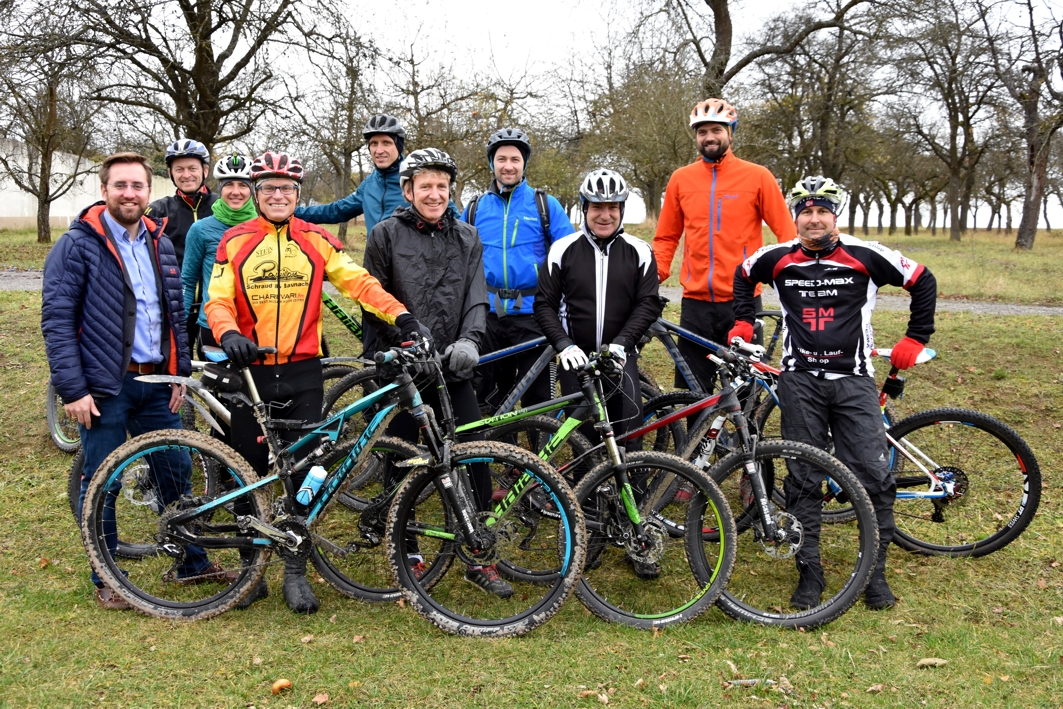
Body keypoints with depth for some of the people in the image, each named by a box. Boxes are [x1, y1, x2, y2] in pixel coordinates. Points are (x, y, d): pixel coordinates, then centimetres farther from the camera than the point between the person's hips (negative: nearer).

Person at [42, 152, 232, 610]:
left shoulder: (160, 244, 10)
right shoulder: (78, 245, -8)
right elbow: (57, 321, -12)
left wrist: (181, 374, 9)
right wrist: (73, 389, -17)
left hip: (157, 383, 6)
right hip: (105, 387, -5)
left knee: (177, 473, 12)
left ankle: (193, 562, 27)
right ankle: (105, 579, 19)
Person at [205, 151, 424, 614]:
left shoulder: (315, 240, 5)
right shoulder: (234, 242, 4)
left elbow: (357, 281, -1)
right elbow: (217, 300, -2)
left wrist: (399, 315, -16)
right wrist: (228, 334, -23)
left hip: (303, 373, 0)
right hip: (250, 372, 0)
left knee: (304, 474, 3)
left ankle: (296, 574, 15)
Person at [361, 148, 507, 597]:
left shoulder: (467, 239, 10)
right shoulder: (386, 234, 1)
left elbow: (476, 300, 4)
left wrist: (469, 341, -14)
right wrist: (406, 338, -11)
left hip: (452, 369, 2)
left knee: (475, 457, -2)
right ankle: (406, 552, 21)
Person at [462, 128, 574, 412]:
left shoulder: (545, 205, 1)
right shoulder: (475, 208, 9)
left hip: (531, 313, -3)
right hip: (488, 314, 3)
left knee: (537, 395, 0)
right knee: (491, 394, 10)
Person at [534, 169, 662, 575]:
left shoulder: (638, 252, 2)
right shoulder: (563, 251, 2)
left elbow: (648, 304, 0)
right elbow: (546, 305, 3)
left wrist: (620, 343, -13)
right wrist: (564, 344, -11)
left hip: (620, 357, 0)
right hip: (577, 358, 0)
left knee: (628, 441, -8)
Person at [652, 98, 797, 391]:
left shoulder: (757, 176, 0)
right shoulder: (681, 179, 7)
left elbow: (787, 234, 1)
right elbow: (666, 238, 13)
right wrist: (654, 276, -1)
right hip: (696, 303, 2)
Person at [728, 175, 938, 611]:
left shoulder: (865, 257, -2)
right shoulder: (777, 259, 4)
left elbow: (923, 281, 8)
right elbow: (742, 277, 25)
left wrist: (916, 339, 8)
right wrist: (742, 322, 17)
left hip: (853, 379, -1)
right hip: (800, 381, 1)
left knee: (874, 477, -6)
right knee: (803, 480, 2)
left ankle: (875, 573, 8)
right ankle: (809, 572, 12)